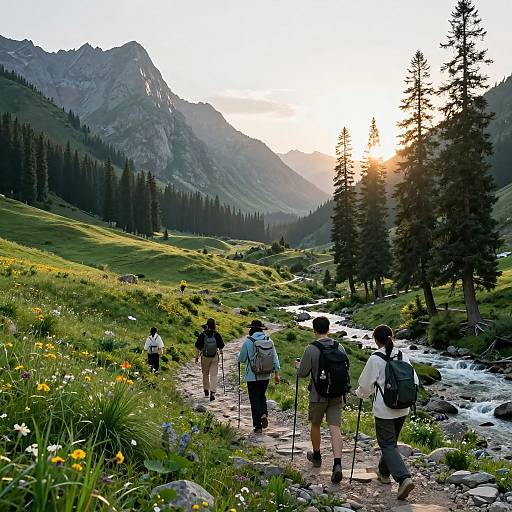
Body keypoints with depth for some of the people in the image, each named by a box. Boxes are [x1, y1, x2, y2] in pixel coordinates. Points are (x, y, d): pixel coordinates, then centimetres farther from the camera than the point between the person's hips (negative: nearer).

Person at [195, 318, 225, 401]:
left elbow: (198, 347, -8)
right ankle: (212, 392, -11)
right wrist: (220, 351, 20)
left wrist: (197, 357, 2)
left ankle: (206, 390, 33)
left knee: (205, 374, 19)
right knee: (214, 375, 1)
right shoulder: (217, 335, -10)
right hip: (214, 357, -1)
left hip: (205, 357, 1)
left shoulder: (202, 335, -11)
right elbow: (221, 346, -1)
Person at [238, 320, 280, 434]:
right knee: (262, 396, 23)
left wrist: (239, 354, 20)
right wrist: (276, 374, 8)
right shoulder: (269, 341, 0)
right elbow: (275, 358, 2)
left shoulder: (248, 342, -11)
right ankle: (264, 414, 0)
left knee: (255, 400, 5)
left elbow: (241, 359, -3)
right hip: (266, 376, 4)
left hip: (253, 377, -4)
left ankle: (258, 426, 7)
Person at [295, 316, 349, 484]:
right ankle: (337, 464, -15)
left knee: (315, 426, 19)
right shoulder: (339, 347, -1)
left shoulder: (311, 349, -13)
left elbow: (303, 373, -10)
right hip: (337, 395, 3)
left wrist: (298, 366, 12)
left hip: (318, 396, -2)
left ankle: (316, 456, 37)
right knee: (335, 428, -1)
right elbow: (345, 369, 6)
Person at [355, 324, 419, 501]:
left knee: (387, 445, 0)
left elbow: (366, 384, -8)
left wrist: (360, 394, 14)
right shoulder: (402, 356, 1)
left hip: (384, 409, -6)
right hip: (402, 408, 6)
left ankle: (404, 478, -15)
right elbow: (414, 381, 4)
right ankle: (384, 473, 37)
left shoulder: (375, 359, -15)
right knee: (391, 441, 22)